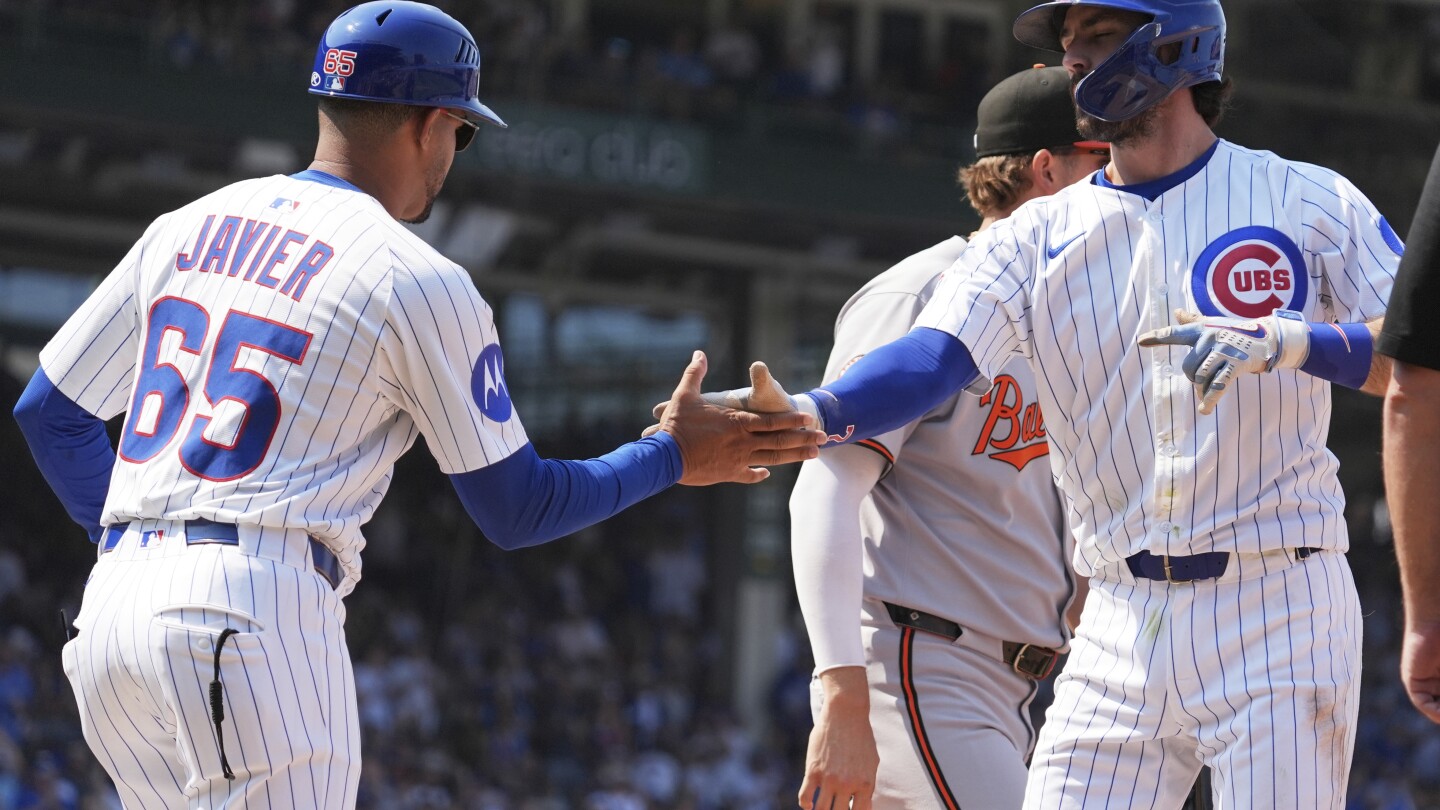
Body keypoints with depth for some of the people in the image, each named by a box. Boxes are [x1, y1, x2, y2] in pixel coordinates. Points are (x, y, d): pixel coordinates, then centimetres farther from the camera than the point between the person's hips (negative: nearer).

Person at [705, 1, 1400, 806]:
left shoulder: (1308, 203, 2)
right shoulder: (1039, 236, 9)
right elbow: (931, 358, -8)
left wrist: (1287, 341, -24)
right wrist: (811, 414, -29)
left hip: (1279, 616, -4)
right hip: (1123, 620, 4)